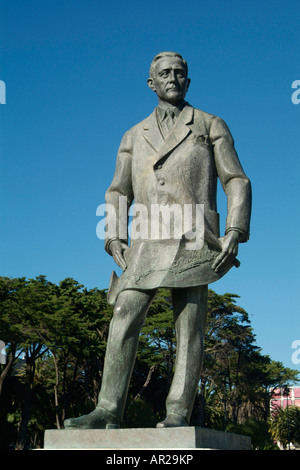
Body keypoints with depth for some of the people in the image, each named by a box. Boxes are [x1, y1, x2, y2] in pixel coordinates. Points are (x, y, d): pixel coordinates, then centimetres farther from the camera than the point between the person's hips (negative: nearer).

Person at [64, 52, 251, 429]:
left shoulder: (212, 126, 14)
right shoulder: (134, 136, 23)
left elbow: (237, 182, 6)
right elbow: (118, 194, 18)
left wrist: (234, 234, -9)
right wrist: (114, 239, 1)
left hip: (193, 239, -3)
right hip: (147, 242, 3)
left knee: (189, 325, -8)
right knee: (125, 319, -11)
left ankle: (178, 415, -9)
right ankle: (109, 411, -13)